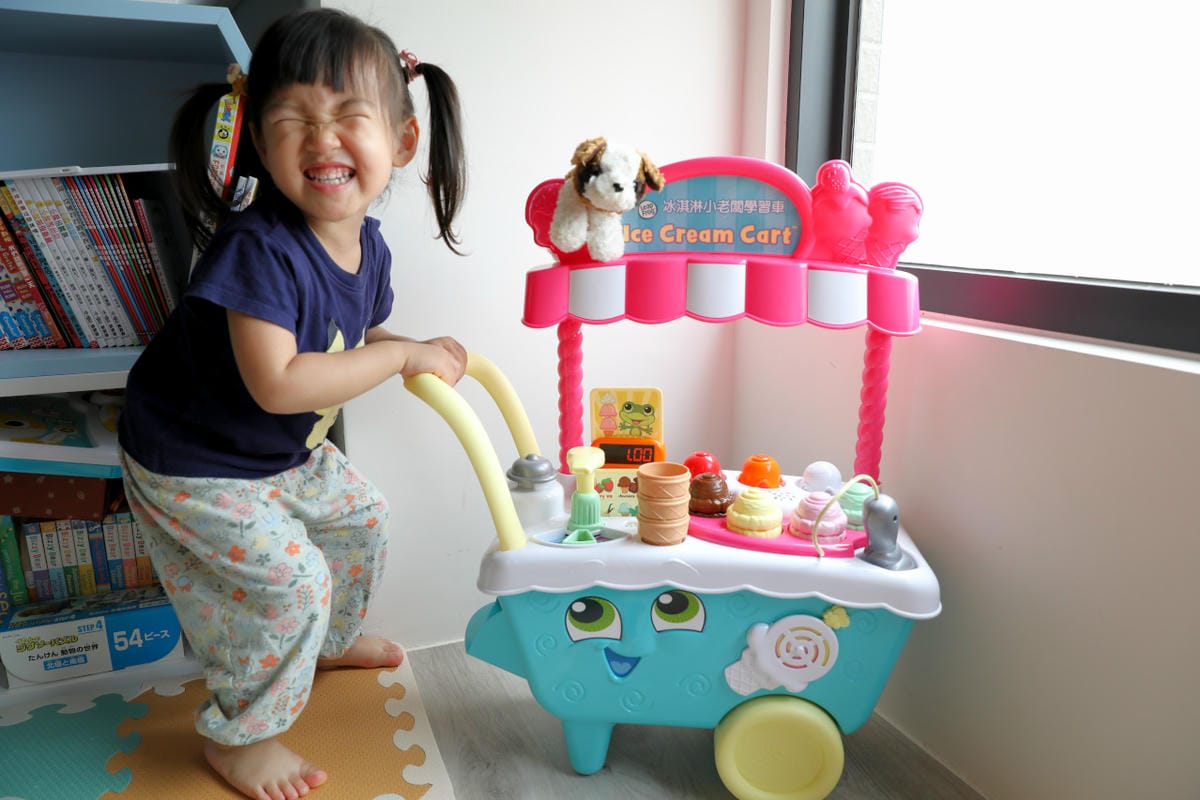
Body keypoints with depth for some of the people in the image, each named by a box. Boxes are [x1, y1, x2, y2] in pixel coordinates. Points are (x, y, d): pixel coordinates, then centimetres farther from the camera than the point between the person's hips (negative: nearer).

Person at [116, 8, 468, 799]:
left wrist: (422, 353, -9)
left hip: (285, 451, 8)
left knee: (361, 514, 19)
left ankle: (331, 639, 49)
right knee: (288, 580, -10)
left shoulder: (368, 246, -7)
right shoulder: (260, 249, -33)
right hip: (192, 467, -8)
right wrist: (402, 356, -33)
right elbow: (276, 384, -39)